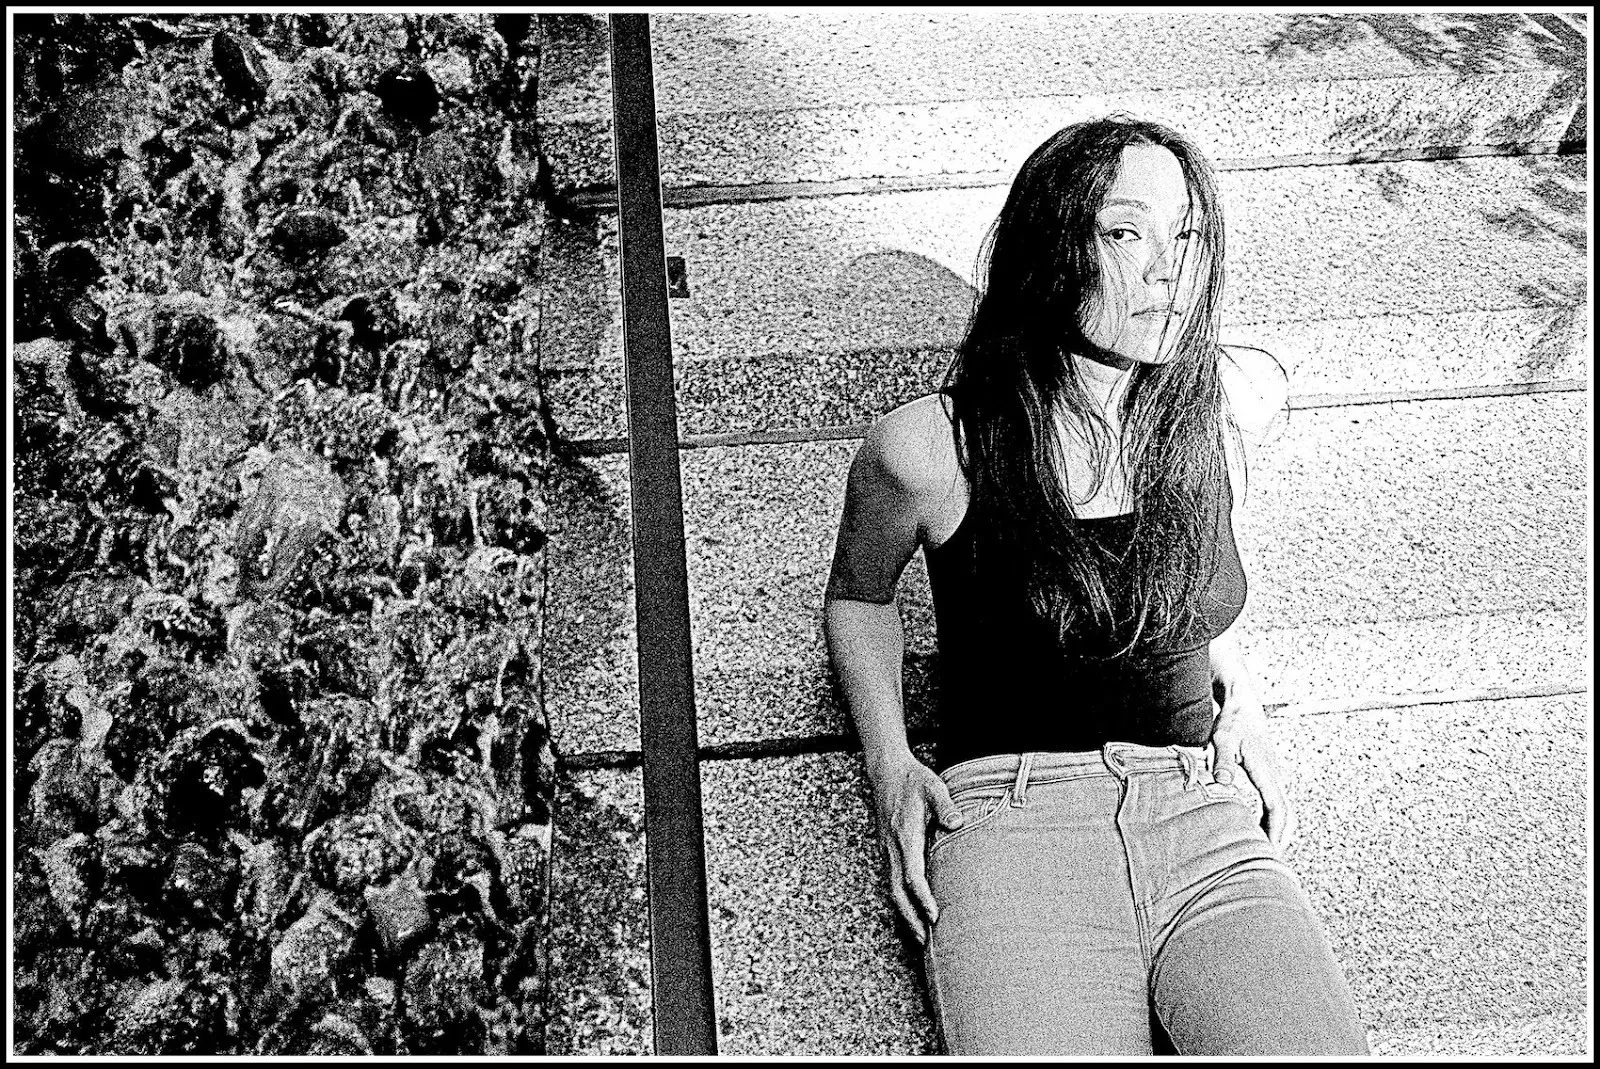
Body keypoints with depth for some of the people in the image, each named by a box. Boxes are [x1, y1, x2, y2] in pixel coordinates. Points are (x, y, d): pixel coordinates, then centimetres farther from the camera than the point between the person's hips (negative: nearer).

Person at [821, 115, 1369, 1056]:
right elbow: (859, 596, 14)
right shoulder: (928, 451, -5)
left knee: (1321, 1042, -21)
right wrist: (891, 766, 1)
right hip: (1010, 816, -3)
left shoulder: (1234, 407, 5)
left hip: (1206, 816, 4)